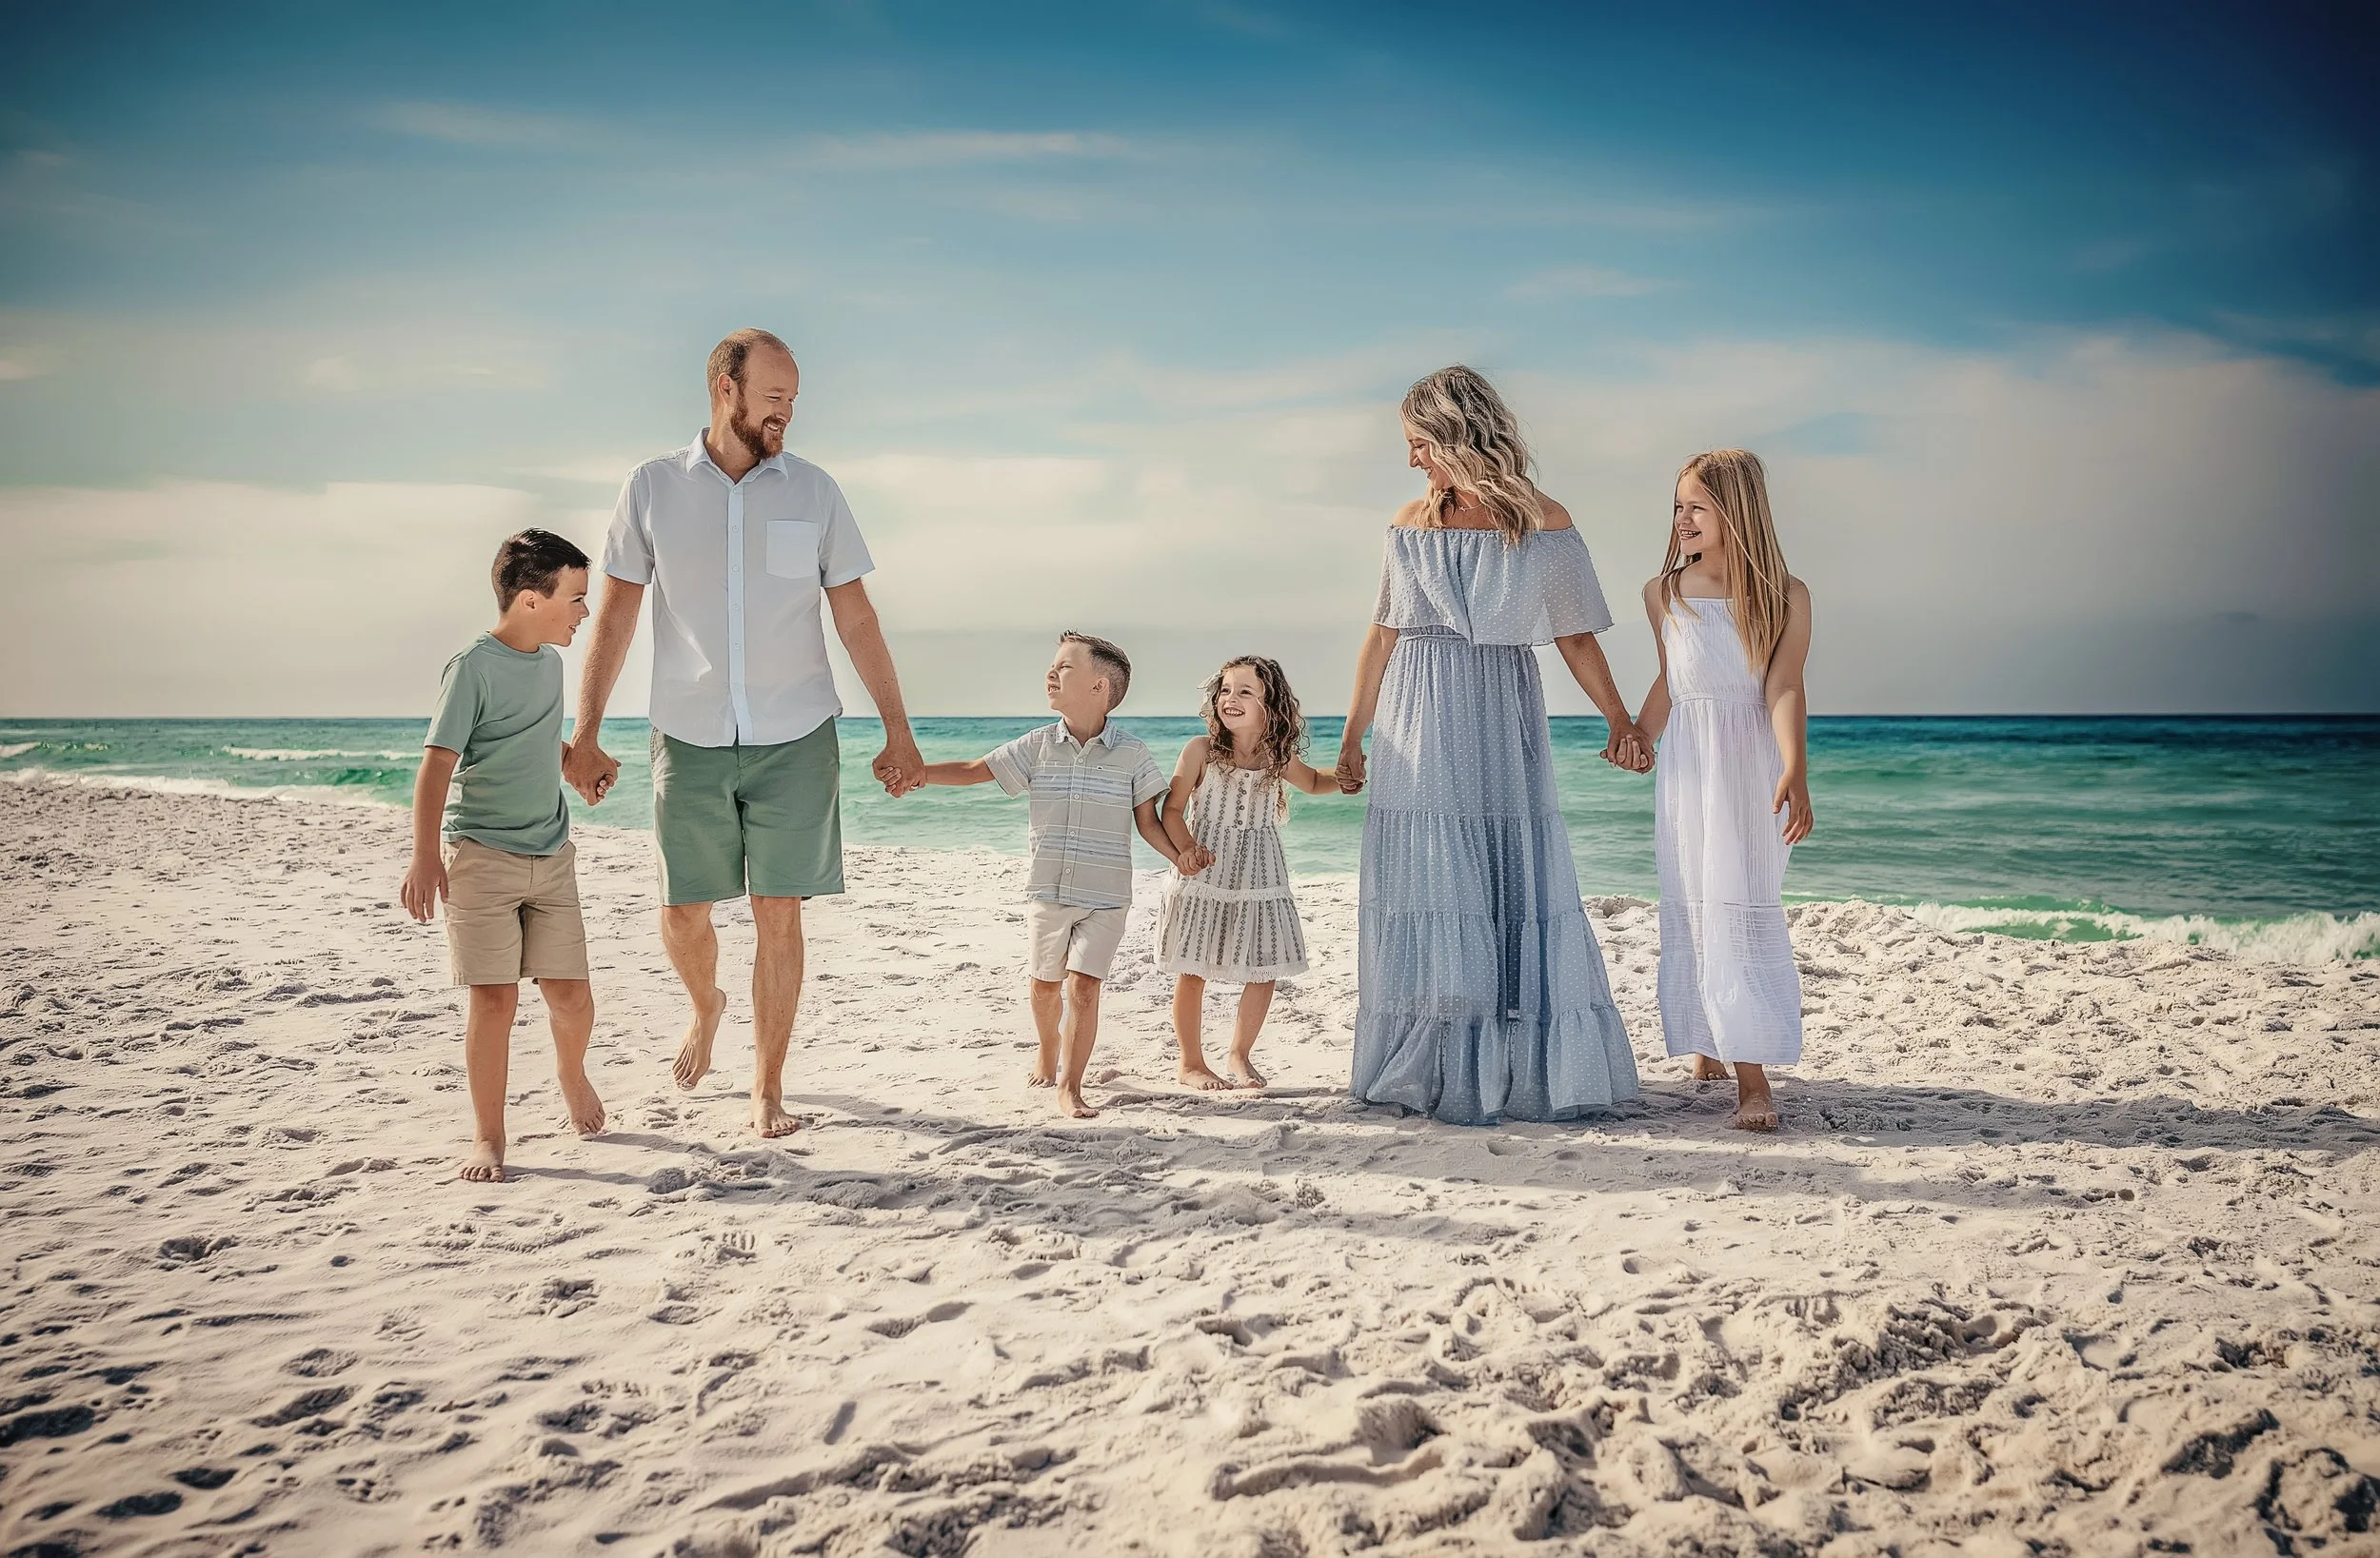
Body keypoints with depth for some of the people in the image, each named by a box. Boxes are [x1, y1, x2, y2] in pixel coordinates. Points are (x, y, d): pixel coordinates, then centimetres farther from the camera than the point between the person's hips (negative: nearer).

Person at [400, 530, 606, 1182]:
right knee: (495, 998, -6)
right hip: (481, 854, -6)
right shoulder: (474, 667, -12)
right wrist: (425, 857, -23)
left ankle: (571, 1073, 36)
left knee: (571, 994, 5)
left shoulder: (549, 661, 10)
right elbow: (437, 764, -17)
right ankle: (487, 1138, 6)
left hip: (551, 855, 6)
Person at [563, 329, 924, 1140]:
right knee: (682, 913, 6)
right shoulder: (653, 487, 1)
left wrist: (898, 731, 2)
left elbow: (856, 617, 5)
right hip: (690, 738, 0)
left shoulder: (813, 490, 2)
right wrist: (585, 736, -2)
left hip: (794, 738, 0)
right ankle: (706, 1005, 40)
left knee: (779, 915, 0)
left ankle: (768, 1089, 12)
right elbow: (613, 616, 2)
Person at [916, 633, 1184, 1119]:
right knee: (1045, 983, 16)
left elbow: (1148, 821, 0)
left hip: (1104, 896, -3)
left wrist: (1181, 859, -14)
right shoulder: (1038, 746, 0)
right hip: (1046, 891, 3)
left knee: (1083, 987, -10)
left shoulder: (1132, 754, -5)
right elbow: (974, 771, 3)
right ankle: (1048, 1052, 43)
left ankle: (1070, 1086, 0)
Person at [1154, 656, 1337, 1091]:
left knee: (1264, 972, 4)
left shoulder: (1279, 757, 1)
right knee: (1193, 971, 2)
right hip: (1204, 875, -3)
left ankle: (1239, 1056, 23)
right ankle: (1191, 1063, 19)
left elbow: (1315, 783, 21)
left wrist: (1347, 775, 1)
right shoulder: (1201, 751, -10)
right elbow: (1172, 808, -7)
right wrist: (1186, 848, -24)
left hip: (1259, 877, 3)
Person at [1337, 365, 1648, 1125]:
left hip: (1499, 727, -2)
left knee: (1515, 886, -2)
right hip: (1418, 731, 2)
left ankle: (1524, 1069, 6)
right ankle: (1429, 1069, 9)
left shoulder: (1544, 521, 0)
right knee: (1426, 887, 2)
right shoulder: (1412, 521, 8)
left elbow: (1575, 636, 2)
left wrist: (1620, 720, -8)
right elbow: (1383, 635, 11)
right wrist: (1352, 737, 11)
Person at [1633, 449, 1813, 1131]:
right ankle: (1708, 1042, 18)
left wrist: (1795, 773, -30)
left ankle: (1752, 1073, -9)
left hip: (1753, 769, -3)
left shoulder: (1785, 595, -6)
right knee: (1693, 909, 5)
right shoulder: (1664, 593, 4)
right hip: (1685, 768, 3)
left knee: (1744, 908, -8)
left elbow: (1784, 690, -17)